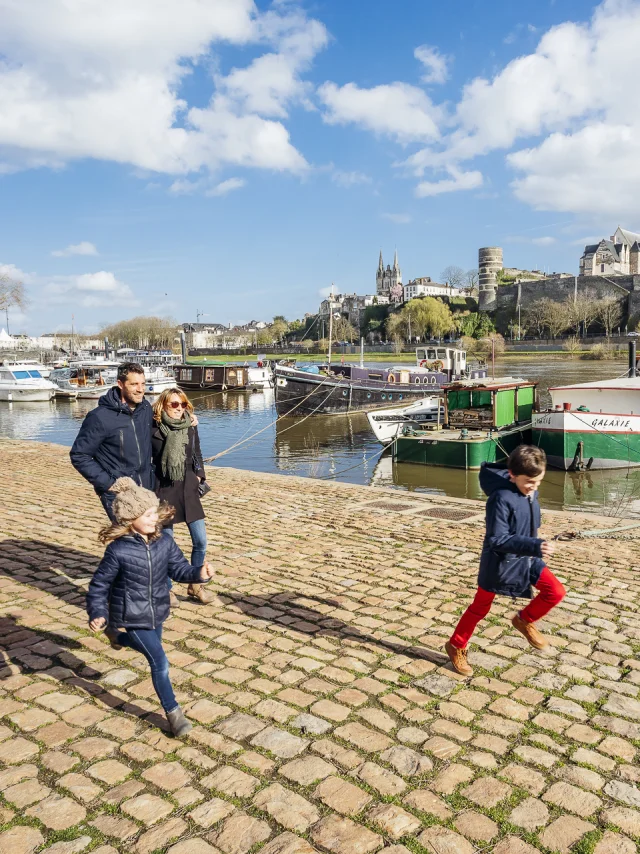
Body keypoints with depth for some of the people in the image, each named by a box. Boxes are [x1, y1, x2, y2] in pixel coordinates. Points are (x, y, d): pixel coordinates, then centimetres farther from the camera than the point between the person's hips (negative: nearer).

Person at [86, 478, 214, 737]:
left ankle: (116, 636, 59)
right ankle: (173, 712, 11)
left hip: (156, 612, 6)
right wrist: (97, 614, -23)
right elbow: (99, 584, -13)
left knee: (149, 648, 29)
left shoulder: (164, 541, -9)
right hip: (132, 616, -6)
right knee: (160, 662, -8)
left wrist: (199, 573, -25)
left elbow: (178, 568, -6)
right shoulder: (118, 551, -23)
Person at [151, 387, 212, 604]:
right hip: (164, 492, -4)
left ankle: (195, 585, 22)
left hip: (188, 490, 4)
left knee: (200, 541, 3)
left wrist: (199, 476, 7)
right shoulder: (154, 430, -8)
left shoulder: (190, 428, 4)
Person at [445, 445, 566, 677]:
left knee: (556, 591, -4)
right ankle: (456, 647, 29)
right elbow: (497, 539, -30)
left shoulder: (530, 493, -3)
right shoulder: (502, 499, -28)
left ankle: (525, 620, 22)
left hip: (527, 558, 7)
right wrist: (535, 546, -37)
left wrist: (536, 548, 19)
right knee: (480, 607, 9)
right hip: (500, 562, -7)